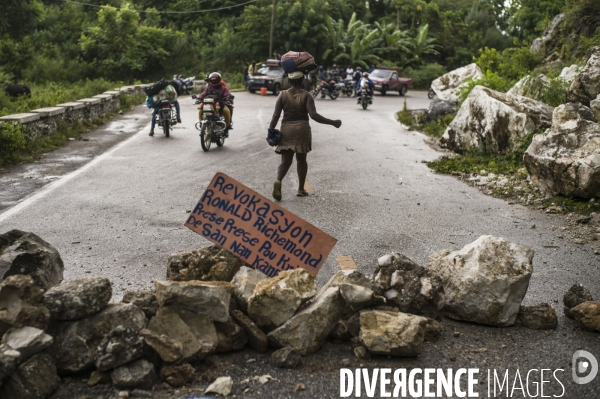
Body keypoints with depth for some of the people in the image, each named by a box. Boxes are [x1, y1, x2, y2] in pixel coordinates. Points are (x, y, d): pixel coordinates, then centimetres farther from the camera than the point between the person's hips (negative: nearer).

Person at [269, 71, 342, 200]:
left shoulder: (283, 95, 1)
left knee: (285, 161, 3)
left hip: (286, 129, 1)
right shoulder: (306, 95, -5)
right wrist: (333, 122, -9)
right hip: (302, 129, -1)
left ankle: (278, 181, -25)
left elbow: (276, 115, -4)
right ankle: (301, 189, 17)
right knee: (301, 160, 13)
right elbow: (313, 115, -15)